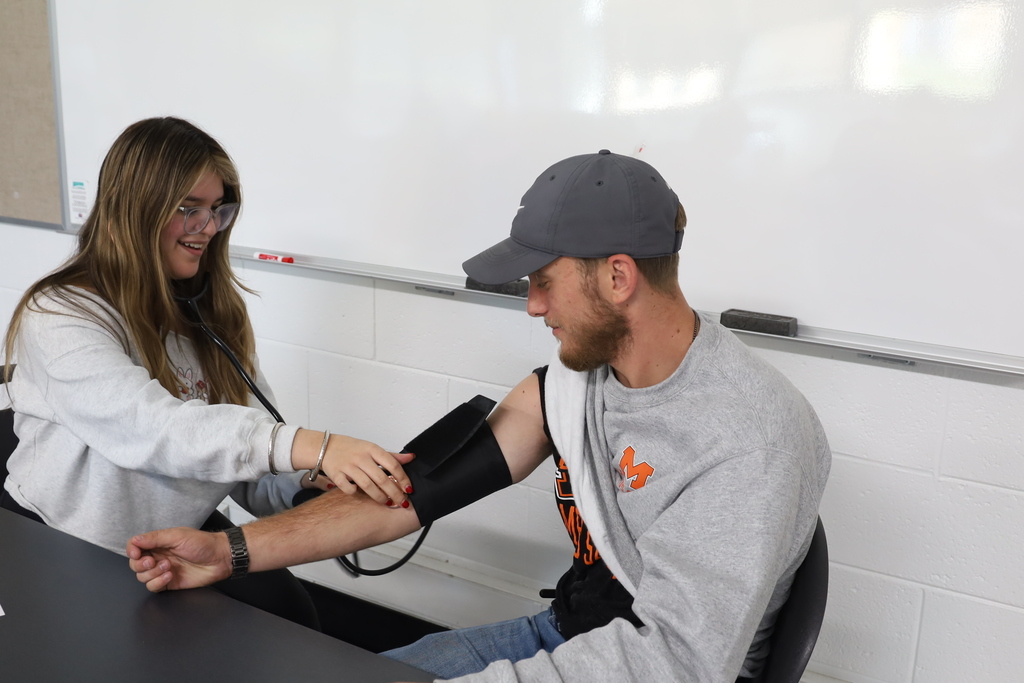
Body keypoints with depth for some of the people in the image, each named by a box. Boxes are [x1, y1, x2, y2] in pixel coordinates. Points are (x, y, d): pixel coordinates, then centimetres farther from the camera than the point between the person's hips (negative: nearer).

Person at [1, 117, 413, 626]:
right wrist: (307, 447, -45)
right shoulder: (59, 318, -15)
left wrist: (310, 487, -23)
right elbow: (151, 427, -33)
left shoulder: (210, 308, 7)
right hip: (68, 553, -5)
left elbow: (246, 437, 0)